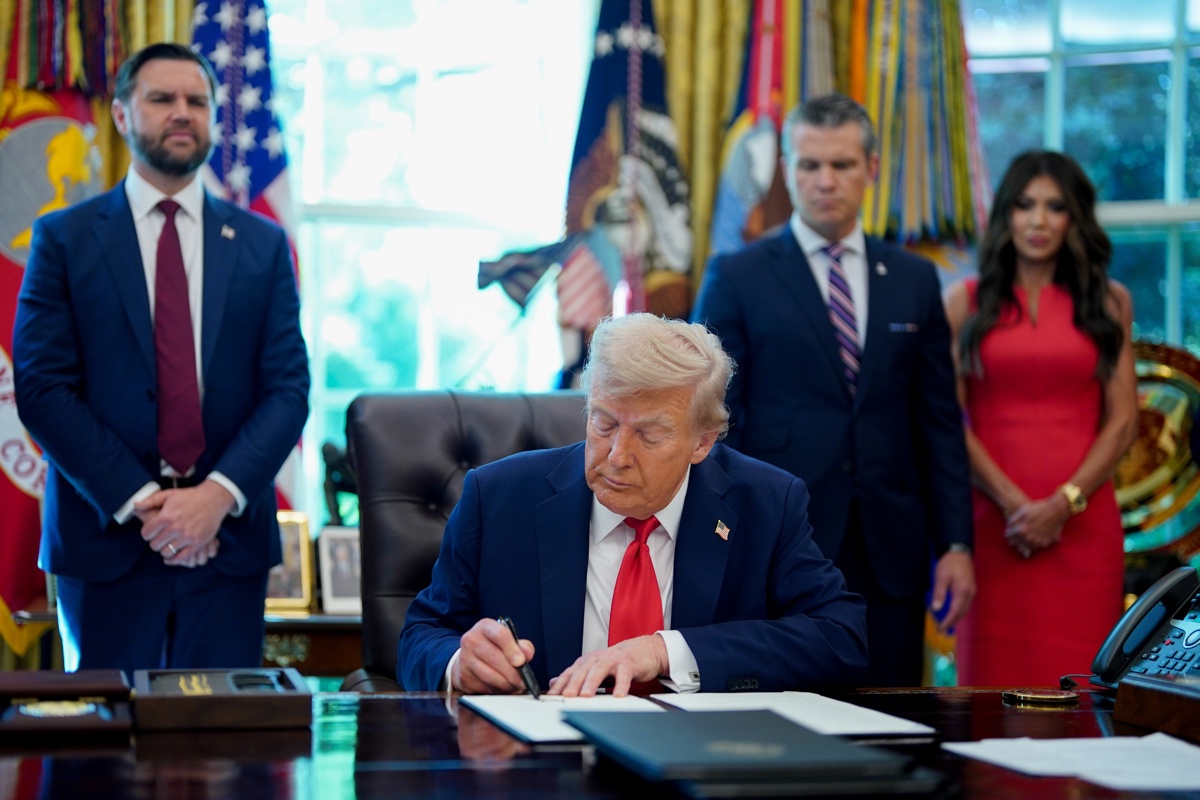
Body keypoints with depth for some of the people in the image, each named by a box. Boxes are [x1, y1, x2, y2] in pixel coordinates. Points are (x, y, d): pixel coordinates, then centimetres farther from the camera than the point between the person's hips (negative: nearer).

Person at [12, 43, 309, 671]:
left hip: (230, 537, 2)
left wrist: (220, 493, -13)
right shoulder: (64, 238, 3)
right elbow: (42, 388, -4)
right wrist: (138, 501, -14)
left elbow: (288, 387, 3)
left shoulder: (262, 244, 9)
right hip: (106, 539, -1)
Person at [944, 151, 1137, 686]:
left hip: (1082, 519, 1)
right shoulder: (965, 303, 7)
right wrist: (1013, 502, -9)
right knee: (995, 675, -2)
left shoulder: (1108, 302, 10)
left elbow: (1123, 421, 5)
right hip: (992, 522, 0)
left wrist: (1063, 504, -8)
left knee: (1075, 676, -2)